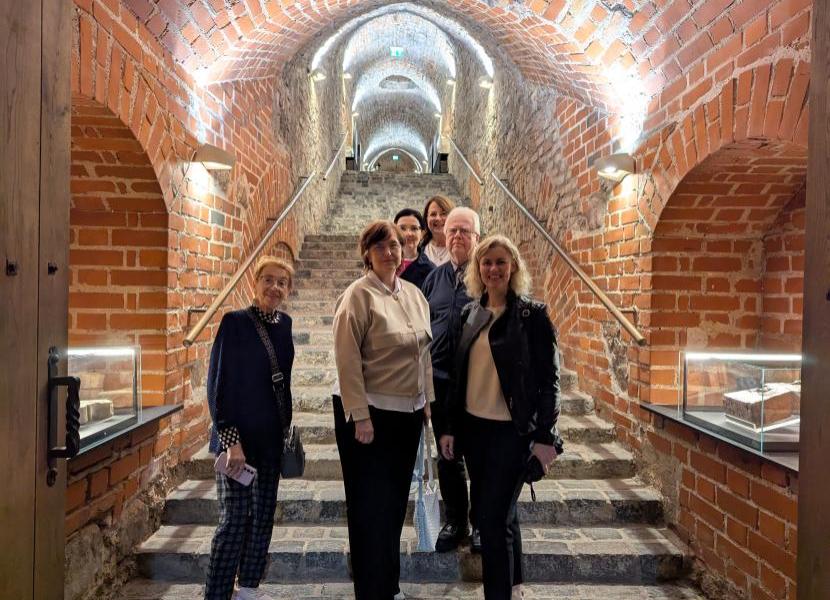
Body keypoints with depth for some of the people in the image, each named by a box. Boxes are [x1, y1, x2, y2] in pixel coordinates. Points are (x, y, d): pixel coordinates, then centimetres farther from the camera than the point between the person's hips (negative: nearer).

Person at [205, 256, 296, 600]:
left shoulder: (284, 324, 5)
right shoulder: (235, 322, -12)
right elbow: (217, 385, -13)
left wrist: (287, 426, 14)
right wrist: (231, 439, -17)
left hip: (271, 437, 6)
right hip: (238, 436, -6)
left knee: (263, 514, 14)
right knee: (235, 518, -4)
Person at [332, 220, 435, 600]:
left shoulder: (414, 294, 8)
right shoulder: (358, 295, -13)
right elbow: (347, 360, -16)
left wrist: (427, 402, 12)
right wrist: (360, 416, -18)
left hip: (409, 412, 7)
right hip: (371, 412, -6)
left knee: (396, 502, 18)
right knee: (371, 506, 5)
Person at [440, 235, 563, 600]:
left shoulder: (532, 315, -8)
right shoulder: (470, 314, 6)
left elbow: (548, 380, -9)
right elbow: (457, 375, 10)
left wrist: (544, 437, -12)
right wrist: (450, 427, 8)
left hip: (512, 430, -5)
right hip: (473, 426, 6)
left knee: (493, 518, -4)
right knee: (498, 513, 19)